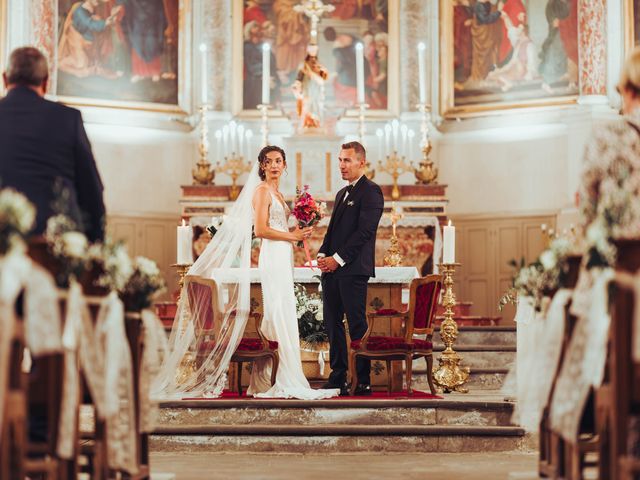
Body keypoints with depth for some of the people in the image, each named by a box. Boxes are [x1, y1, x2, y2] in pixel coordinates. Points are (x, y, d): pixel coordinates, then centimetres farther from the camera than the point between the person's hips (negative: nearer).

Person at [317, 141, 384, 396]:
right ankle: (338, 377, 14)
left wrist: (338, 258, -16)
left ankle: (363, 382, -1)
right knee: (332, 323, 8)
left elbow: (364, 231, -14)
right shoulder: (342, 193, 22)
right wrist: (323, 254, 5)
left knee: (357, 325, -6)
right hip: (332, 269, 9)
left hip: (353, 269, -9)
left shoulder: (371, 191, -6)